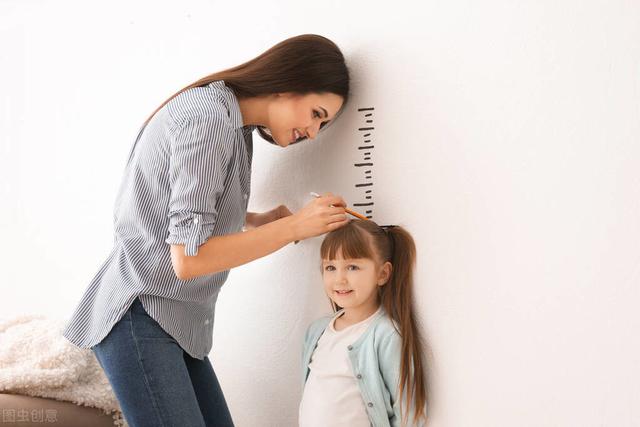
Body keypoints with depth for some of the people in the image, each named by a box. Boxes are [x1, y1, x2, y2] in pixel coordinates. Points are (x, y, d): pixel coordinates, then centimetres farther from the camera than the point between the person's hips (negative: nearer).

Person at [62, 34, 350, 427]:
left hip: (178, 322, 9)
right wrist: (294, 226, -17)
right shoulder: (208, 120, -19)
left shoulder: (232, 124, 11)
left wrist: (259, 221, 1)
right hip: (140, 319, -9)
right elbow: (188, 258, -22)